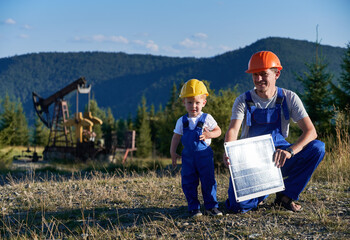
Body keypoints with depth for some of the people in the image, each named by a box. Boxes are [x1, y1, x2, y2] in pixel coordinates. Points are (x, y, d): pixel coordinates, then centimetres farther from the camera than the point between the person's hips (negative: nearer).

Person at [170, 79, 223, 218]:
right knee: (188, 183, 1)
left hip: (204, 155, -2)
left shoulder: (206, 118, -1)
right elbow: (176, 137, 12)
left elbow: (218, 131, 0)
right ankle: (194, 208, 9)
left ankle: (211, 206, 8)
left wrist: (209, 134, -20)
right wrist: (173, 153, 7)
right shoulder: (182, 121, 6)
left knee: (208, 181, -2)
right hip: (188, 156, 2)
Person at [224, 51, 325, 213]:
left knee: (317, 147, -26)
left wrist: (290, 151, -33)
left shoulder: (289, 98, -4)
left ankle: (286, 194, -7)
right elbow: (232, 130, -18)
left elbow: (310, 131, -13)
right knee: (237, 205, -26)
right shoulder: (243, 101, -4)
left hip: (280, 159, 2)